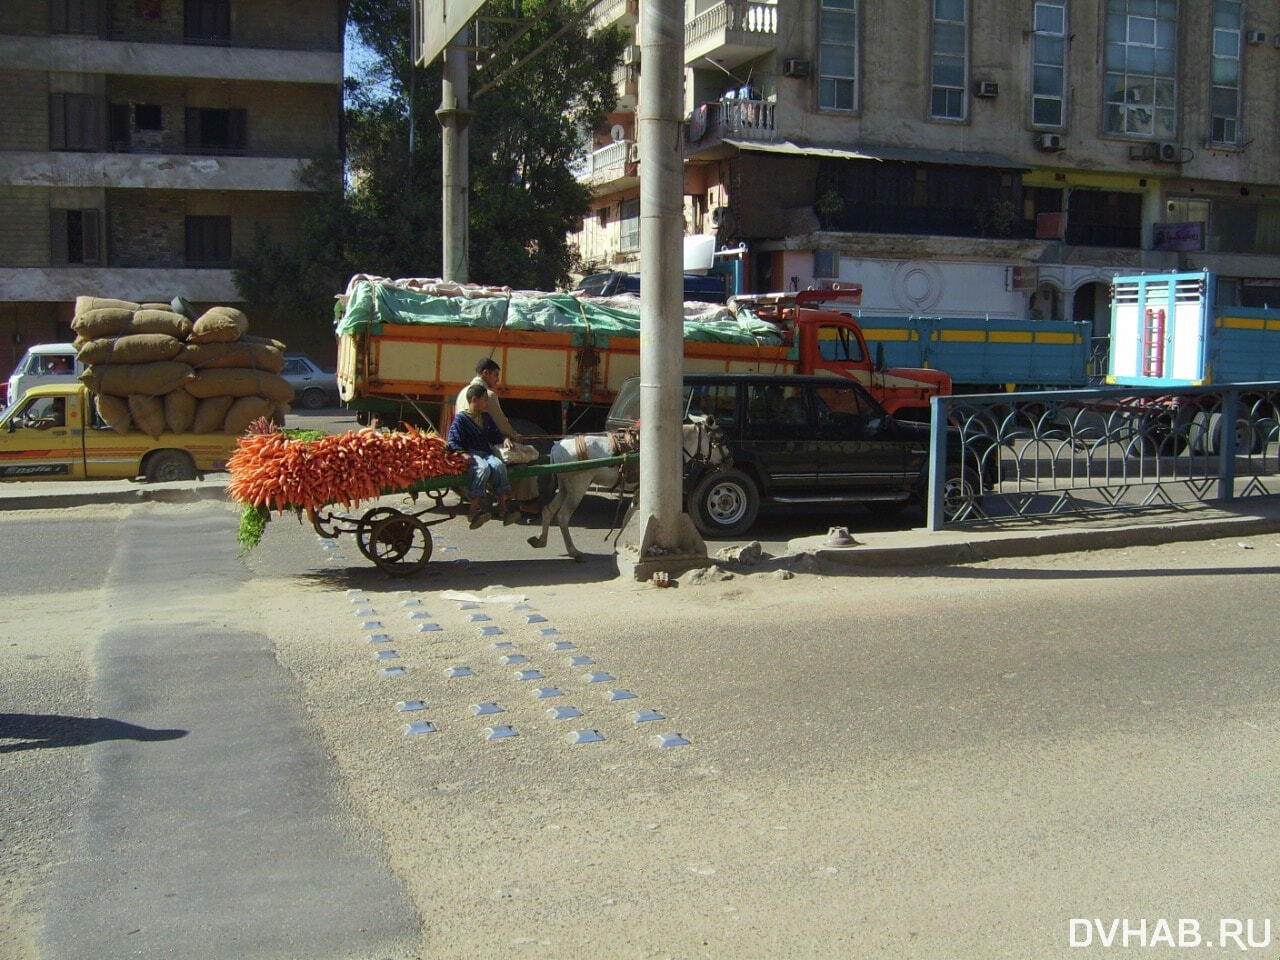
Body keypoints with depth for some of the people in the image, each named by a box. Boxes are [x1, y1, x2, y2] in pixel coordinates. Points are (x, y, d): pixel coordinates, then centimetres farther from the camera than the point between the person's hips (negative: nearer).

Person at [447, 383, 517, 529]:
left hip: (486, 453, 5)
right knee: (483, 468, -37)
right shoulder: (461, 419, 2)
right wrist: (462, 454, -23)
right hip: (470, 454, -5)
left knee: (499, 465, -29)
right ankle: (474, 509, -38)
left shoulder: (487, 417, 24)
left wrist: (505, 440, 7)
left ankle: (502, 508, -35)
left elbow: (495, 436, 29)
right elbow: (452, 442, -6)